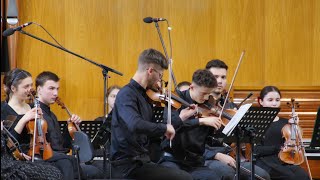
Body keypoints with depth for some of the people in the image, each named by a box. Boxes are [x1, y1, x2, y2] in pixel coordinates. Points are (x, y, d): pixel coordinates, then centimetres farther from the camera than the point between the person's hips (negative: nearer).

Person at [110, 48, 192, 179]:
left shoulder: (143, 95, 12)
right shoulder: (127, 94, -15)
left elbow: (149, 128, 17)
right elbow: (135, 125, -34)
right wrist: (164, 128, -22)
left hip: (139, 161, 10)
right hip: (128, 166, -10)